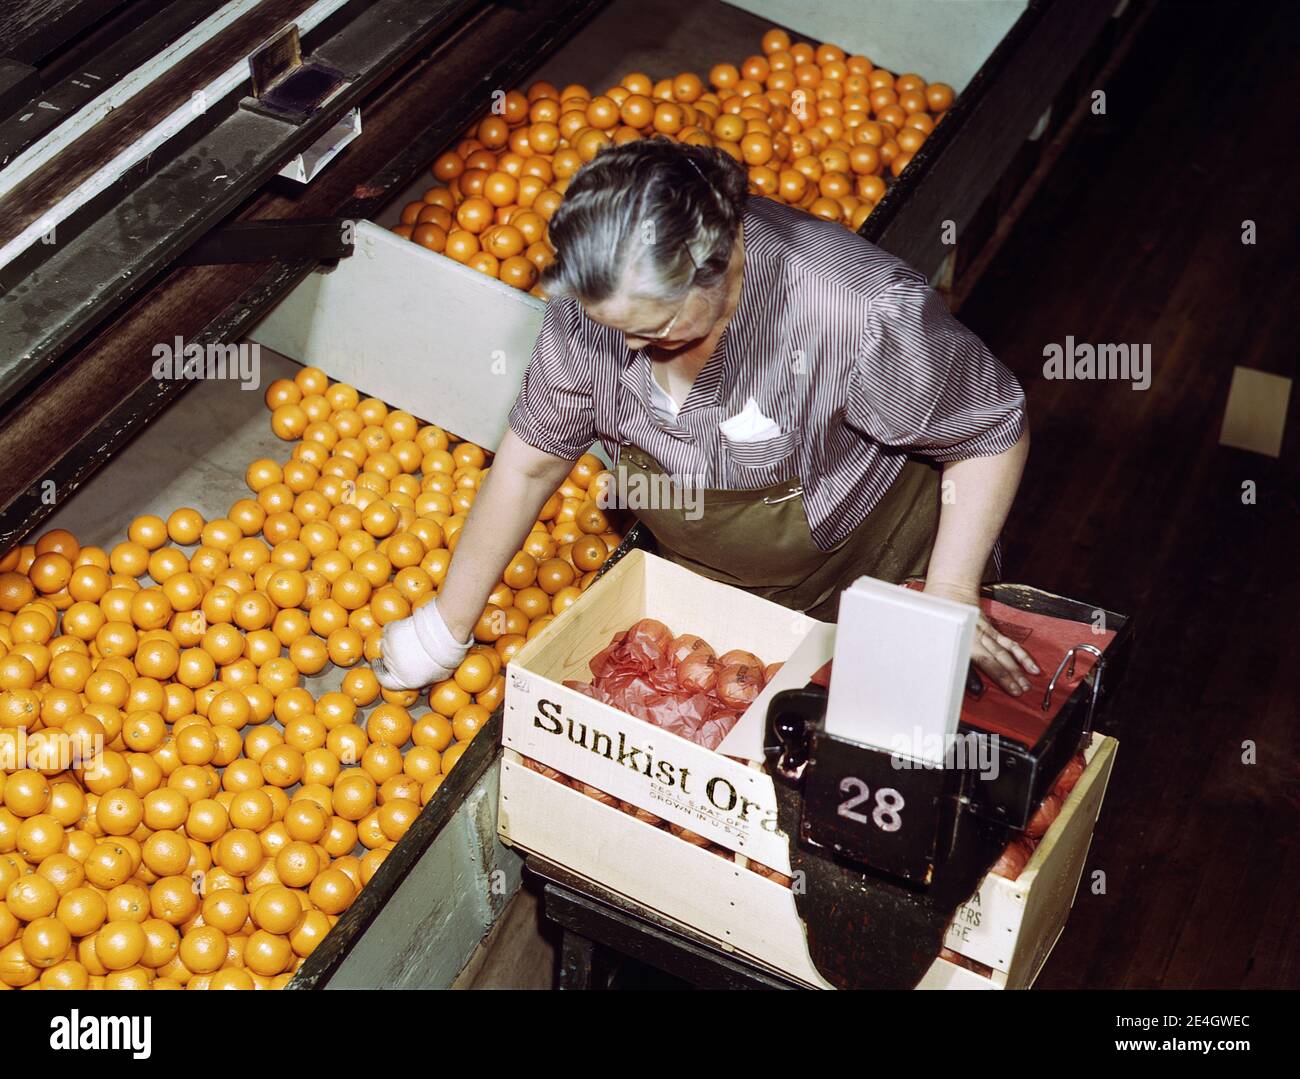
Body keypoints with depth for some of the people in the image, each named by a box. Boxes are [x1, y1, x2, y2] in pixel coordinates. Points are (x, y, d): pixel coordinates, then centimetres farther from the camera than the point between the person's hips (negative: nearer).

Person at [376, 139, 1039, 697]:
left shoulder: (861, 311, -39)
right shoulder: (596, 296, -24)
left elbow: (993, 434, -20)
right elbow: (531, 460, -8)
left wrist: (950, 597, -21)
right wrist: (446, 628, 0)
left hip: (870, 578, -3)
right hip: (701, 589, 4)